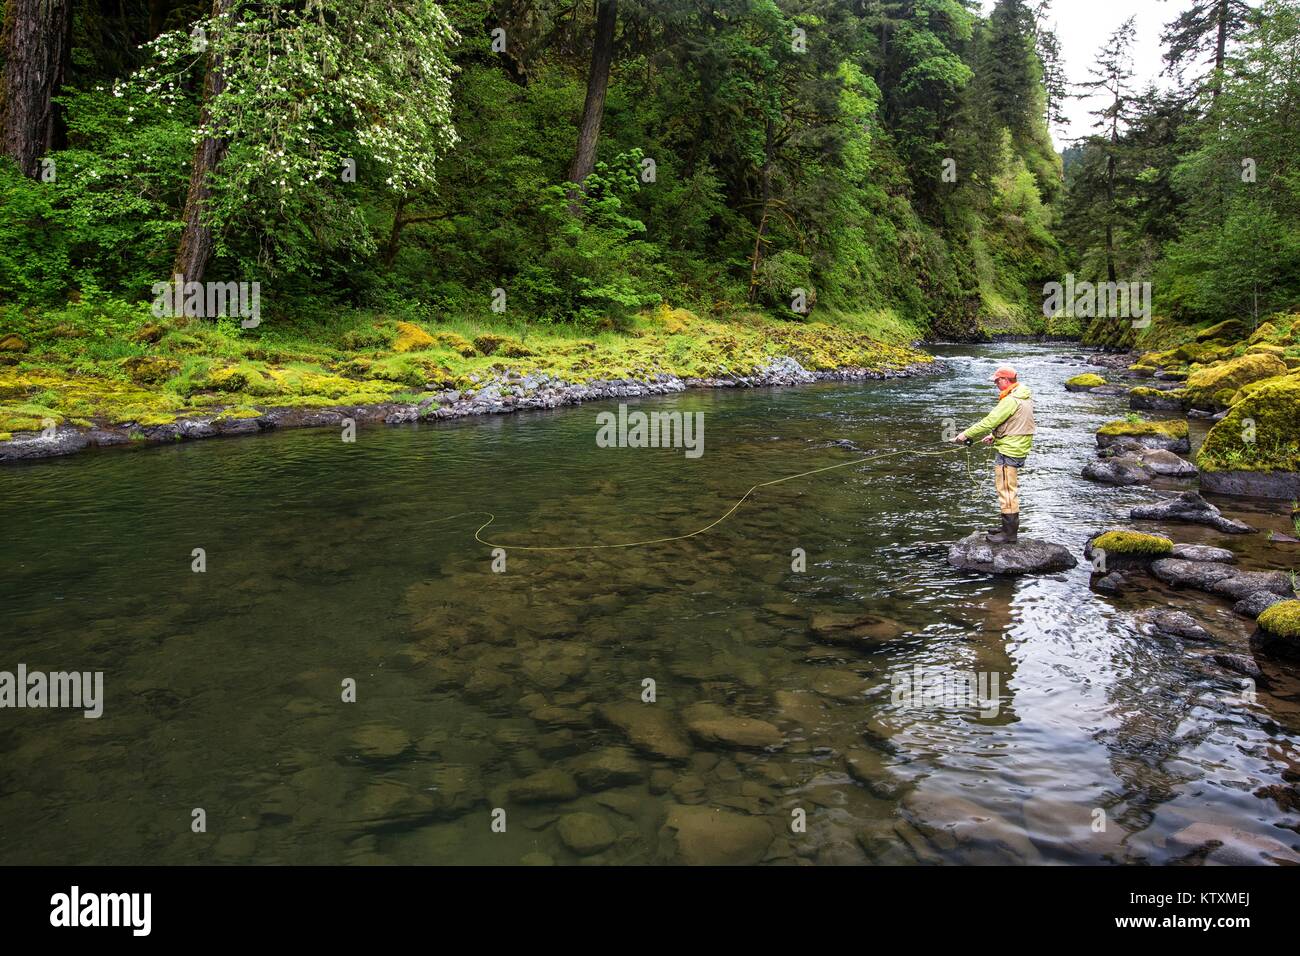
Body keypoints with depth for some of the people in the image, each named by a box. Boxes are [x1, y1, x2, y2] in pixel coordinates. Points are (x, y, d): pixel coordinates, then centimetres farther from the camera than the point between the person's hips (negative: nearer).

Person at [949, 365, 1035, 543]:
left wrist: (966, 435, -14)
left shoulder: (1011, 401, -21)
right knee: (1010, 490, 20)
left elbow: (989, 421, -21)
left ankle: (1009, 534, 1)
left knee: (1006, 491, -4)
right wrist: (994, 435, 17)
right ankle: (1010, 527, 31)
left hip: (1009, 452, -10)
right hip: (1018, 449, 10)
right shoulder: (1024, 396, 11)